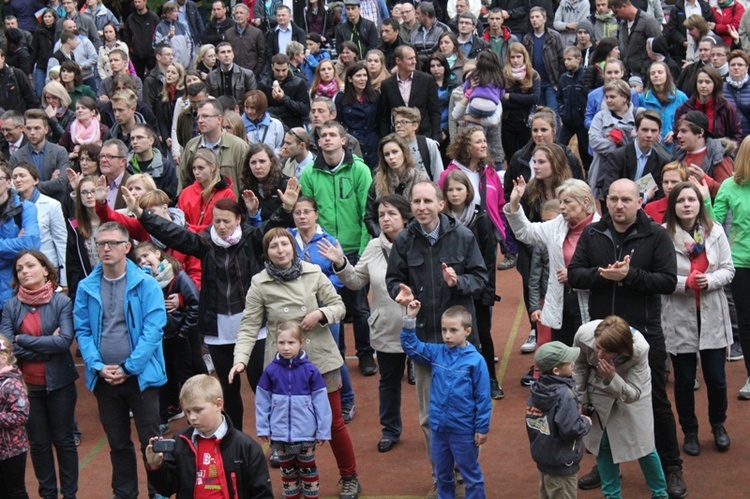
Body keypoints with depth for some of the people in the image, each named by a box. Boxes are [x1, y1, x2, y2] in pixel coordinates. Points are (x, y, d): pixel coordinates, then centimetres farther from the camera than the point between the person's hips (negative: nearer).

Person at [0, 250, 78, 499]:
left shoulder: (62, 302, -7)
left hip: (59, 383, -2)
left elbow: (65, 340, -20)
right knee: (38, 443, 12)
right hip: (27, 385, 2)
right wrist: (47, 344, -16)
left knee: (63, 440, 9)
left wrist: (23, 340, -15)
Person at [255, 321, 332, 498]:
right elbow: (262, 402, 1)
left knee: (308, 468, 14)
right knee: (287, 469, 17)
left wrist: (323, 431, -5)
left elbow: (321, 402, -6)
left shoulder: (310, 370, -11)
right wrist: (263, 428, 1)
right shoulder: (271, 371, -7)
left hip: (306, 432, -1)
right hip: (280, 433, 2)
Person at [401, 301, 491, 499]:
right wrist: (410, 320, -3)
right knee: (442, 474, 21)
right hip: (438, 428, 5)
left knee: (471, 475, 10)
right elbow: (411, 347, 9)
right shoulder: (436, 353, -1)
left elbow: (483, 397, -12)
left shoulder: (475, 360, -15)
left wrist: (482, 428, -10)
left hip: (464, 430, -5)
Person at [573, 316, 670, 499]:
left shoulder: (639, 349, -38)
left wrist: (613, 378, -45)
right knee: (602, 441, 5)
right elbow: (579, 366, -10)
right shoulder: (584, 334, -34)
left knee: (642, 442, 3)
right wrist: (580, 399, -3)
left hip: (631, 388, -2)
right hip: (598, 389, 2)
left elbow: (633, 394, -26)